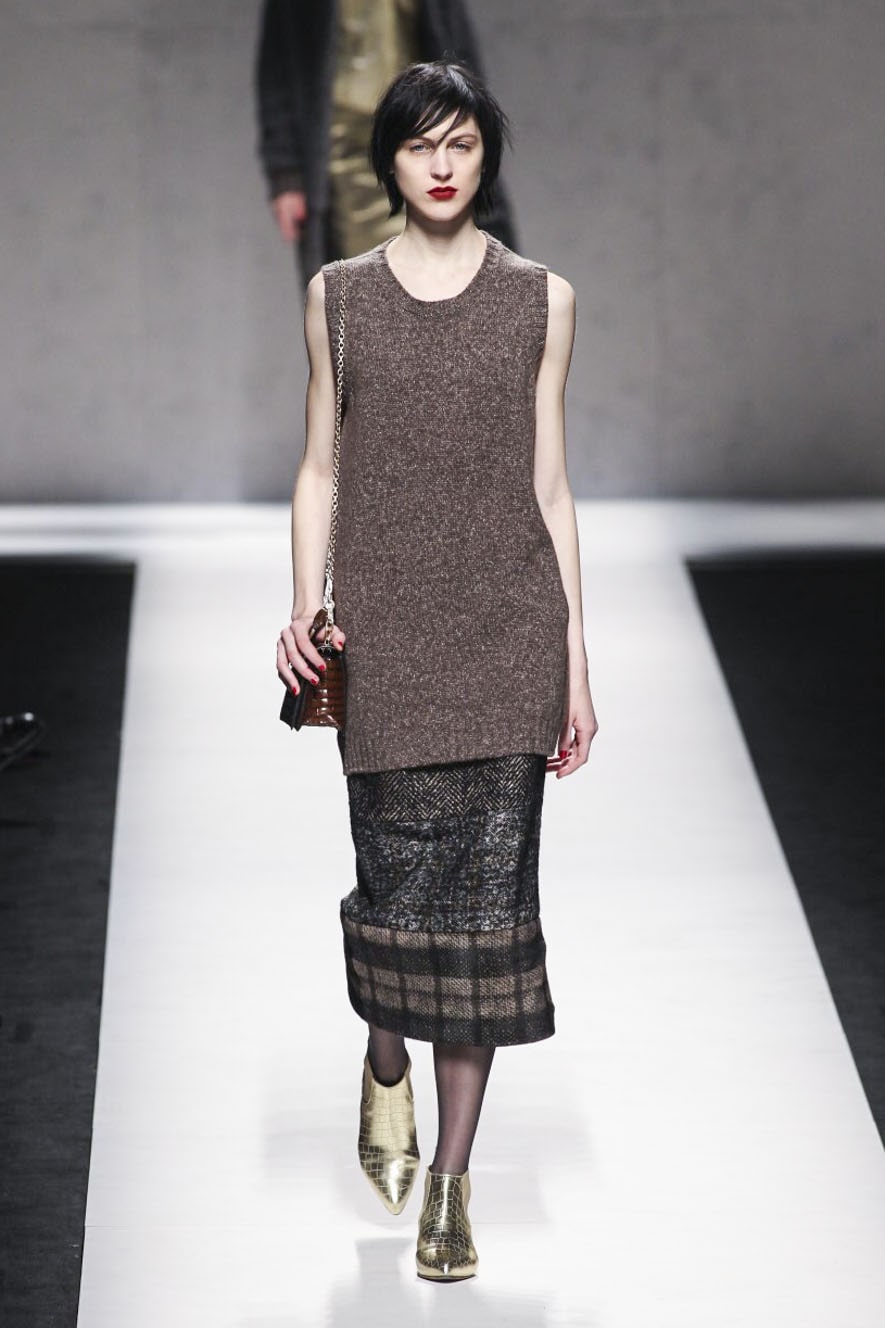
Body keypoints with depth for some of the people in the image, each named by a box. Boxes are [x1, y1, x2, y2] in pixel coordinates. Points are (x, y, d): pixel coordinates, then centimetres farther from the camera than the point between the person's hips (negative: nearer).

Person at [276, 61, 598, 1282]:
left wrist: (576, 664, 4)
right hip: (386, 631, 0)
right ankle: (386, 1073, 32)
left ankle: (450, 1183, 7)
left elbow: (549, 484, 6)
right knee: (400, 885, -1)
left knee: (486, 894, -1)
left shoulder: (540, 300, 5)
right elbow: (320, 468, 10)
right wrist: (305, 608, -5)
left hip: (508, 631, 0)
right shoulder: (339, 296, 7)